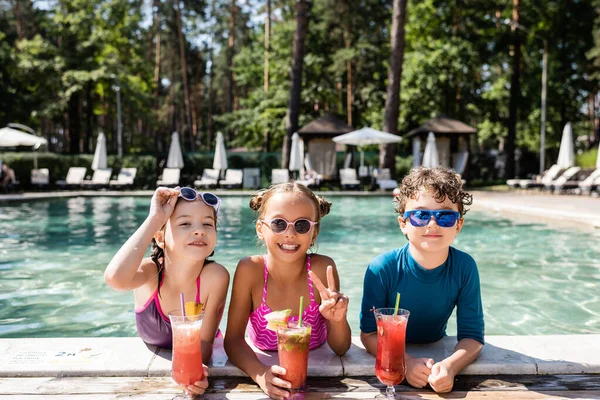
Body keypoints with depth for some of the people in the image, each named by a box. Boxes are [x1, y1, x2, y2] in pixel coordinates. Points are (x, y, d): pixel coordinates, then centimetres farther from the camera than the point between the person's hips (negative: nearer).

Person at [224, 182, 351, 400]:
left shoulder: (322, 268, -14)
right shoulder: (250, 269, -14)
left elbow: (340, 349, -8)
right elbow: (233, 339, -12)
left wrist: (337, 320, -27)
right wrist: (260, 373, -29)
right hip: (264, 364, 0)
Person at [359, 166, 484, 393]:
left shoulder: (465, 267, -16)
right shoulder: (383, 269, -22)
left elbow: (472, 336, -13)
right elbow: (369, 333, -16)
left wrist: (448, 366, -32)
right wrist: (406, 363, -32)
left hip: (436, 352, 2)